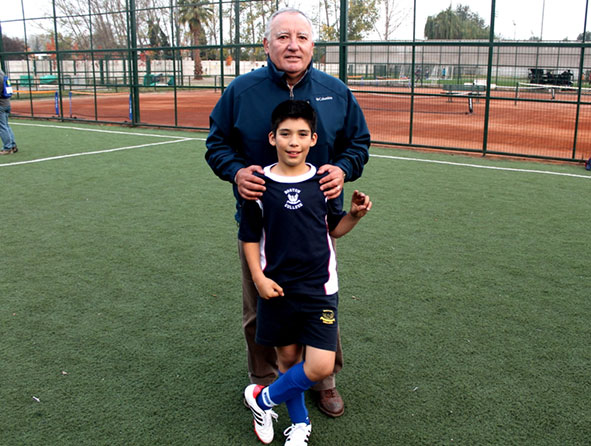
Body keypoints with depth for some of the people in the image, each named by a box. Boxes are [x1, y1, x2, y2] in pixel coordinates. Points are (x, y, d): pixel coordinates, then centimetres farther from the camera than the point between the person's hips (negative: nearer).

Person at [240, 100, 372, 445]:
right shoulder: (260, 184, -6)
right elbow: (249, 236, 3)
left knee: (321, 367, -6)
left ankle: (264, 399, 18)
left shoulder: (323, 181, -2)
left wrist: (355, 214, -9)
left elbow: (335, 228, 9)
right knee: (288, 356, 12)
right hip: (277, 289, 0)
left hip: (319, 288, 1)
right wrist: (258, 277, -6)